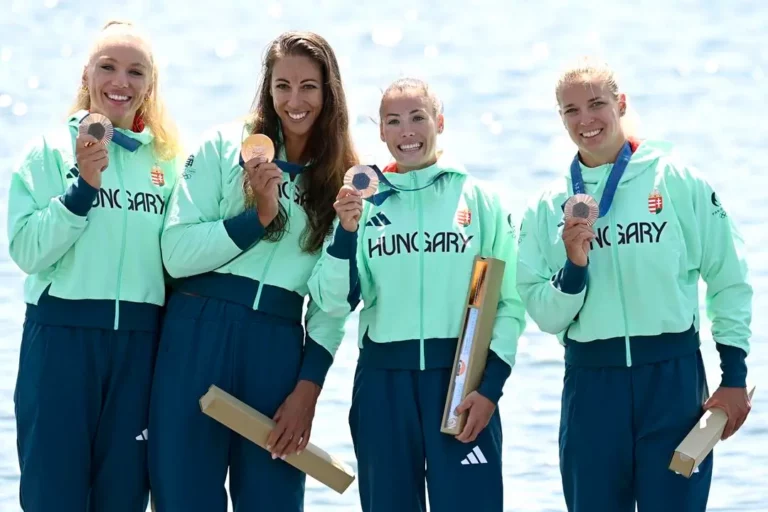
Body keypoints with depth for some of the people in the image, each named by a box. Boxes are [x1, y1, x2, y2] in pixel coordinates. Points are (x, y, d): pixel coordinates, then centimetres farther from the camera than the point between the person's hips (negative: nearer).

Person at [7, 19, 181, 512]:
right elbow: (27, 250, -10)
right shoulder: (52, 149, 0)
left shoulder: (167, 161, 10)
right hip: (62, 334, -3)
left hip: (140, 340, 3)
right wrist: (84, 186, -18)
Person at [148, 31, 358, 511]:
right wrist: (258, 216, -13)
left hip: (279, 346, 2)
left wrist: (309, 386, -2)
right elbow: (176, 254, -5)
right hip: (199, 334, -2)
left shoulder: (344, 179, 9)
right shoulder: (224, 146, 2)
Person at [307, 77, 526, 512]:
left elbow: (509, 300, 0)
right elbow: (335, 302, 1)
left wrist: (491, 385, -7)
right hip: (384, 379, 2)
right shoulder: (365, 203, 6)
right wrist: (346, 233, -14)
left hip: (461, 374, -2)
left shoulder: (479, 198, 2)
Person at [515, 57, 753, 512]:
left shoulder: (675, 179, -1)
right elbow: (546, 315, 3)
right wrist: (574, 265, -15)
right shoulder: (549, 207, 6)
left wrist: (735, 377, -1)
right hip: (590, 384, 2)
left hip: (674, 376, -2)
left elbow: (729, 281, 2)